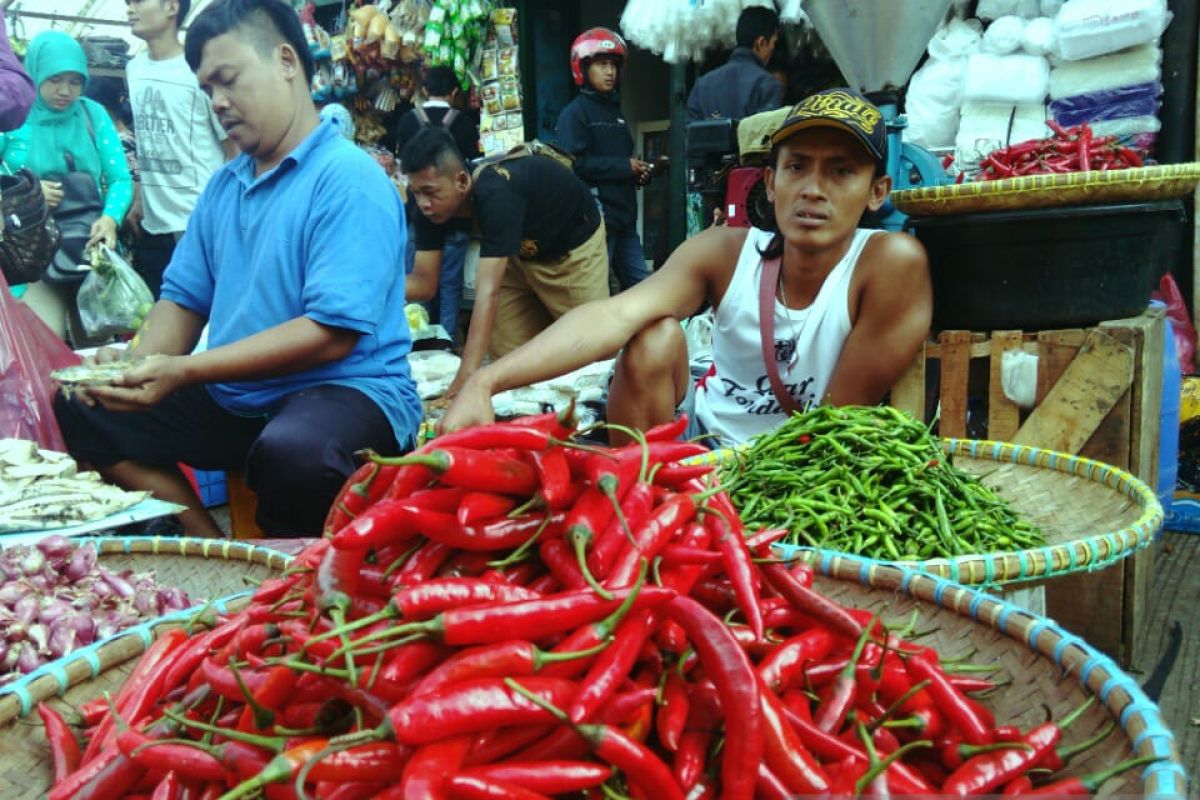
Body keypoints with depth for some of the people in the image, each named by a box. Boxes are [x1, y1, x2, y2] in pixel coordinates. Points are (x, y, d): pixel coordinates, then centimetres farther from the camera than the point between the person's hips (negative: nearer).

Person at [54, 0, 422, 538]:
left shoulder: (350, 179, -13)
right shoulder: (224, 184, 13)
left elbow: (330, 333, -22)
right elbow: (184, 296, 15)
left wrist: (184, 371, -23)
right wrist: (142, 364, -8)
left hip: (346, 390, -8)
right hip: (235, 399, 8)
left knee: (291, 453, -39)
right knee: (81, 412, 0)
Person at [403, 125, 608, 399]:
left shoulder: (496, 195, -43)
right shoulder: (431, 206, -21)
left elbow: (488, 291, -50)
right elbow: (423, 283, -17)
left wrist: (466, 378, -55)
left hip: (574, 244, -6)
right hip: (521, 252, 6)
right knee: (507, 354, 0)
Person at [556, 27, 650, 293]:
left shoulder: (615, 112, 21)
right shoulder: (574, 113, -5)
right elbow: (576, 164, -19)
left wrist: (639, 172, 8)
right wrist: (625, 167, -14)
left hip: (624, 217, 8)